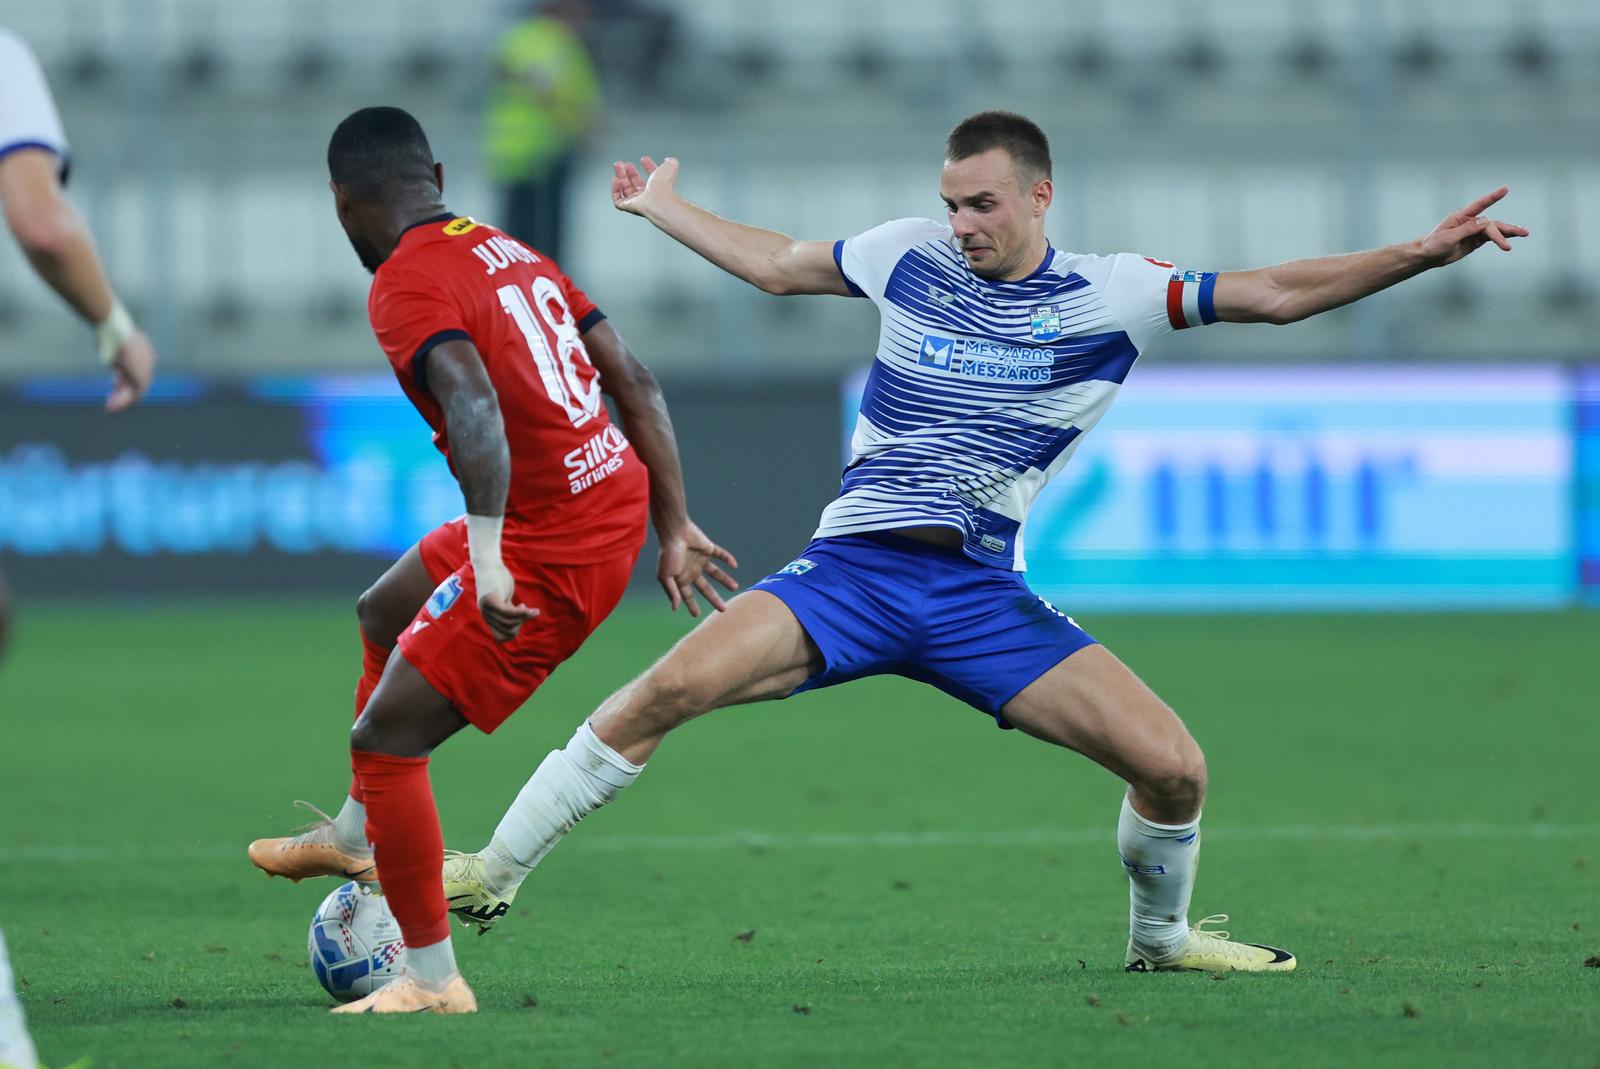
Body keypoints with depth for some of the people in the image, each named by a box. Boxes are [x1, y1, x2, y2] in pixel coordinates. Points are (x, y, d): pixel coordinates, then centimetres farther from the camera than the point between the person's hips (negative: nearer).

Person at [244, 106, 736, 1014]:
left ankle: (433, 980, 3)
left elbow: (475, 409, -31)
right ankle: (358, 835, 45)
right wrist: (674, 525, 16)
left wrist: (487, 558, -38)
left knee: (386, 734, -1)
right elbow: (635, 384, 12)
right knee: (385, 613, 31)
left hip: (550, 551, -9)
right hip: (619, 502, 9)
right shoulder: (511, 251, 12)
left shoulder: (407, 286, -14)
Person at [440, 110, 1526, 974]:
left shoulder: (1110, 295, 1)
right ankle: (494, 873, -13)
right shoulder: (909, 257, 6)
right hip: (853, 564, 0)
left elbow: (1274, 295, -2)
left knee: (1172, 764, -12)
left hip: (982, 593, 0)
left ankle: (1160, 937, 19)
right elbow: (774, 264, 24)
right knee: (674, 686, -24)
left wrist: (1420, 253, -11)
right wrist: (664, 208, 32)